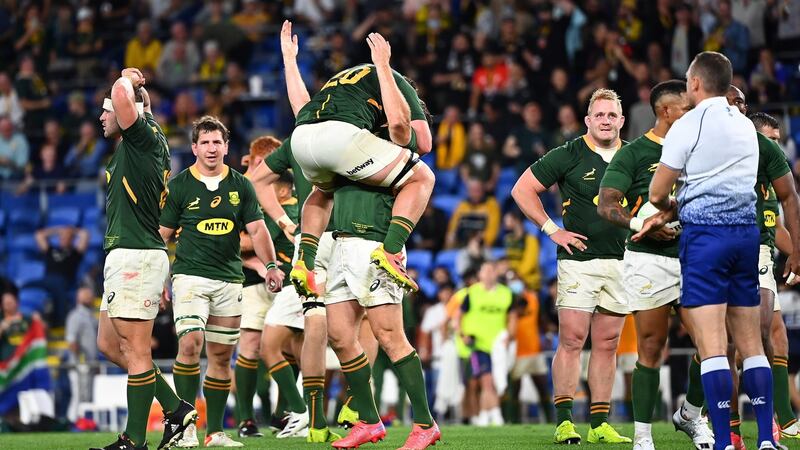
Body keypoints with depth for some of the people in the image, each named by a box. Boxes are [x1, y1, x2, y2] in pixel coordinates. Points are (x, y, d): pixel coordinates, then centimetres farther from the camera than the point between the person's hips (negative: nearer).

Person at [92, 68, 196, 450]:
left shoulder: (145, 137, -10)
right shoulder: (132, 147, 18)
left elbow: (122, 94, -23)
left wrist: (127, 81, -7)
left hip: (136, 257, -10)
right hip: (123, 257, 10)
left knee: (135, 350, -7)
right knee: (109, 345, 14)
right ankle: (175, 408, 16)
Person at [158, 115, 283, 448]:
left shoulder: (241, 186, 9)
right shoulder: (179, 186, 2)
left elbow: (257, 229, 8)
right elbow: (162, 233, 6)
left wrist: (270, 265, -6)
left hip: (229, 278, 3)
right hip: (190, 275, -3)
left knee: (221, 355, 6)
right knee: (190, 343, -21)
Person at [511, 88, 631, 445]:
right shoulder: (568, 155, -3)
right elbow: (522, 189, 1)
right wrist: (552, 229, -3)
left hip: (621, 261, 4)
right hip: (579, 258, -4)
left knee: (607, 344, 5)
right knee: (572, 339, -8)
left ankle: (600, 425, 8)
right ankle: (564, 422, -6)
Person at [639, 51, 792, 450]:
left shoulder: (688, 126, -6)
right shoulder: (746, 126, 14)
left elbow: (657, 194, -1)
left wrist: (666, 207, 22)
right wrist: (668, 215, 21)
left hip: (705, 234, -6)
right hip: (746, 231, 6)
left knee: (711, 344, -8)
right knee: (751, 342, 9)